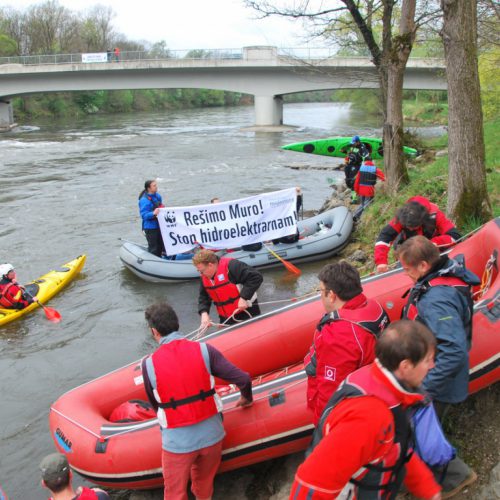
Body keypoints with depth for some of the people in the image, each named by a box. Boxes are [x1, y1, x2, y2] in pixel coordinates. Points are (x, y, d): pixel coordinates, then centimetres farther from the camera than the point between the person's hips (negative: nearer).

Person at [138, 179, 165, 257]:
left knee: (160, 246, 18)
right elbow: (144, 215, -24)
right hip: (150, 227, -8)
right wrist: (153, 213, -39)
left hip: (159, 225, 8)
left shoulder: (157, 196, 5)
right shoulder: (144, 200, -20)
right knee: (153, 248, -2)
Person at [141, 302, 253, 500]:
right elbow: (243, 379, -11)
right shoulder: (204, 350, -11)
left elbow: (154, 404, 3)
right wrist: (246, 399, 12)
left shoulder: (149, 364, -12)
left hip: (177, 443, -1)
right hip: (212, 436, 2)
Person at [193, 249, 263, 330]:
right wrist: (204, 313, -12)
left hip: (246, 313, -6)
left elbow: (256, 277, -26)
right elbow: (203, 297, 7)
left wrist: (244, 297, -27)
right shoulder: (205, 277, 2)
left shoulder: (231, 266, -23)